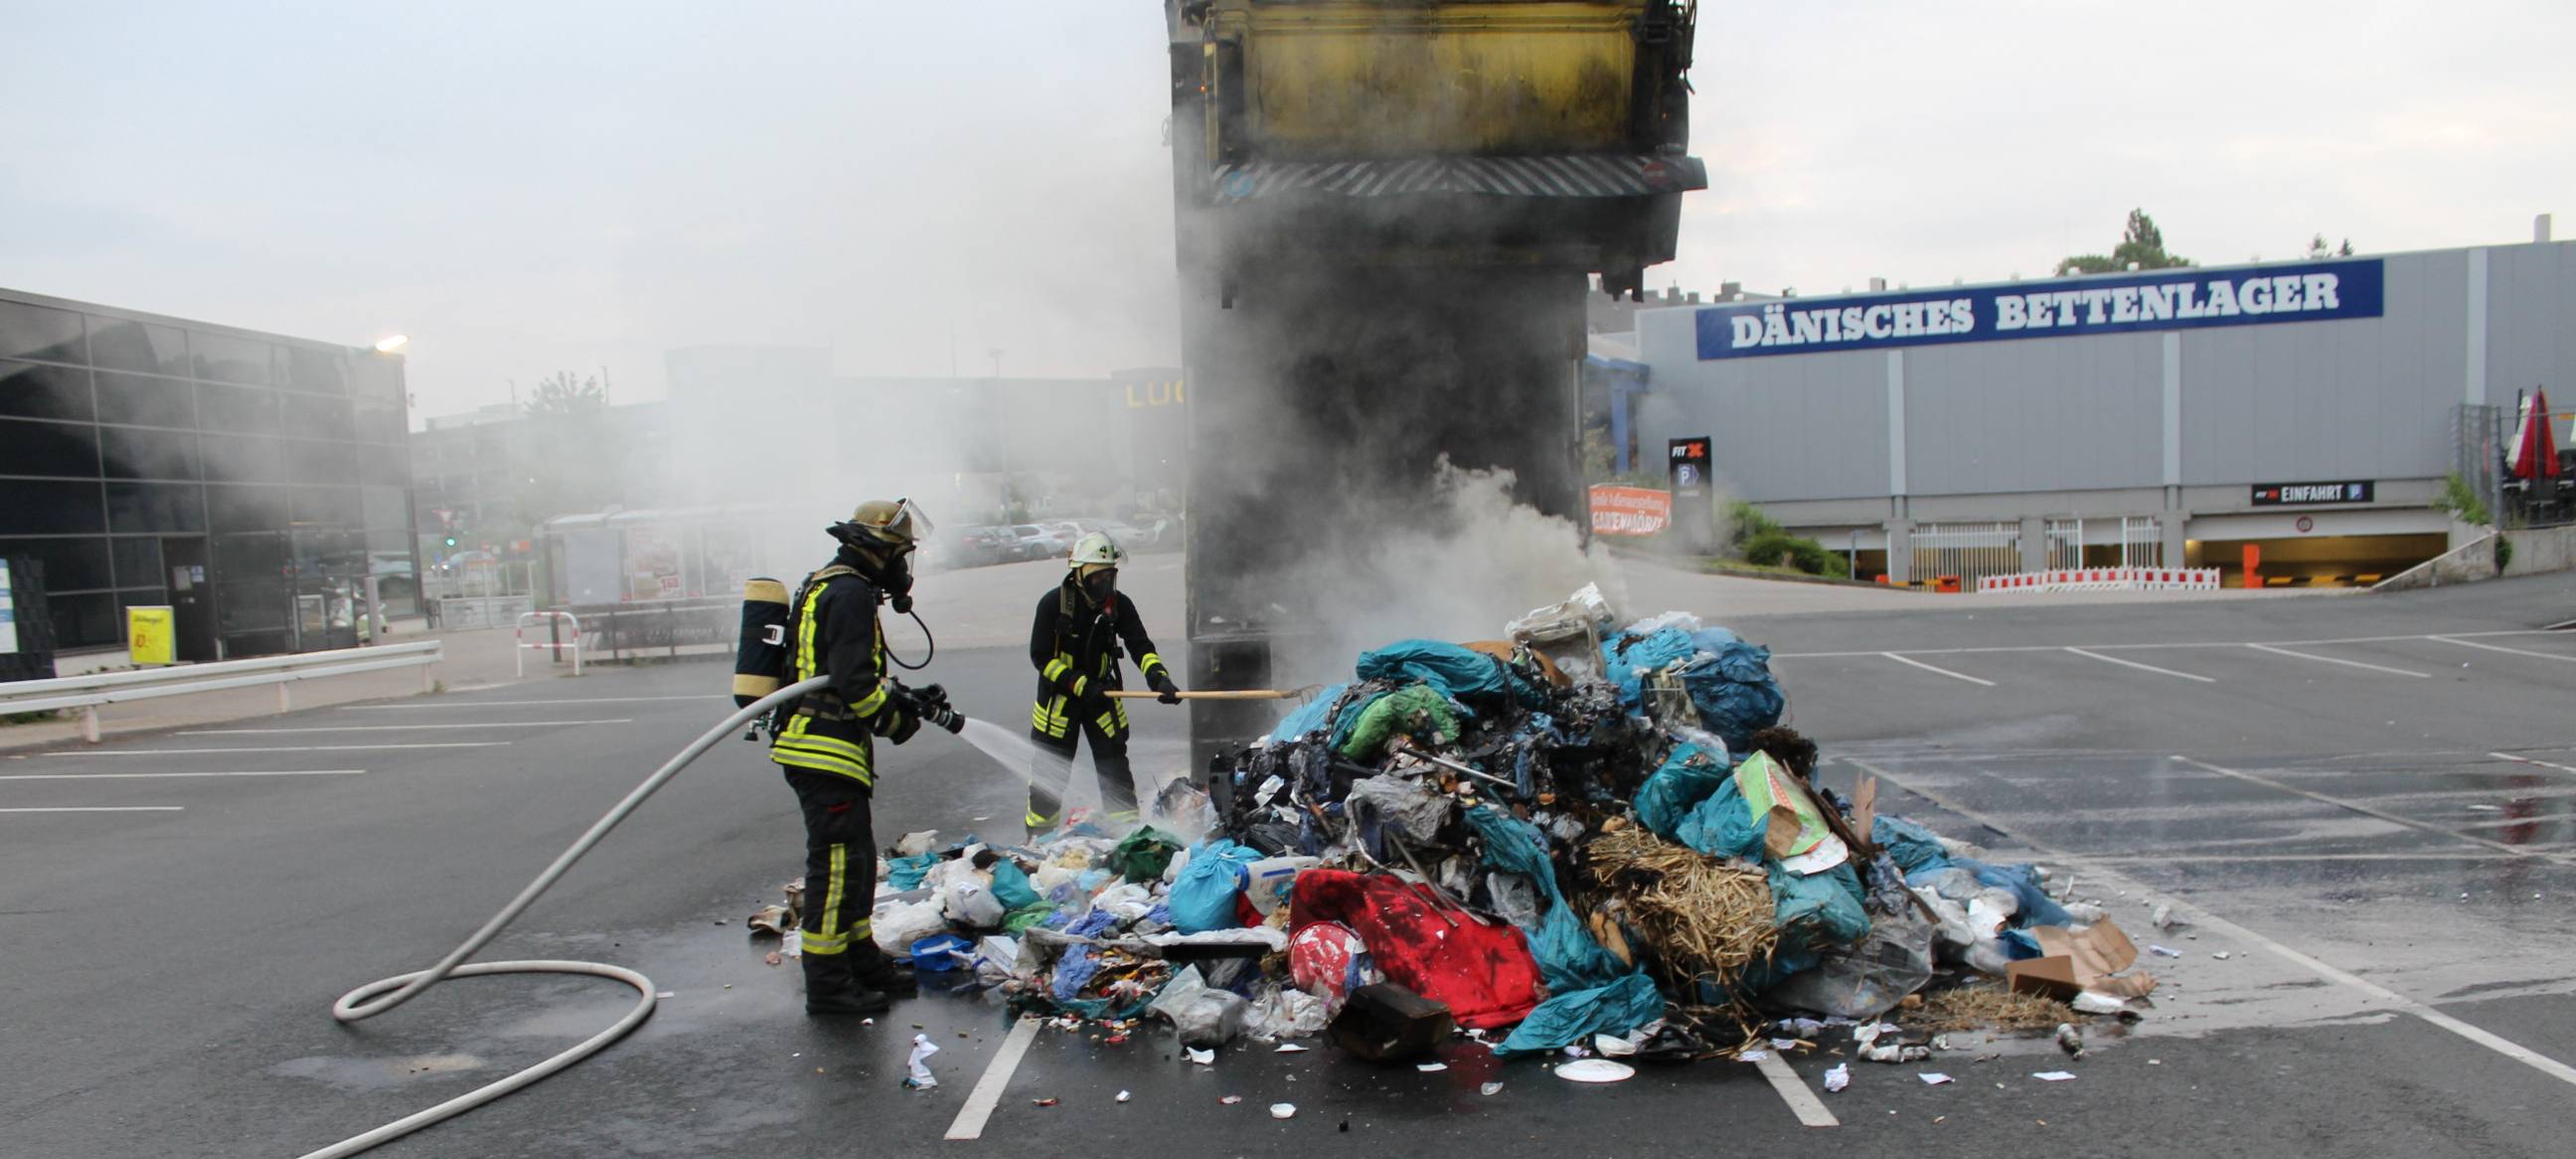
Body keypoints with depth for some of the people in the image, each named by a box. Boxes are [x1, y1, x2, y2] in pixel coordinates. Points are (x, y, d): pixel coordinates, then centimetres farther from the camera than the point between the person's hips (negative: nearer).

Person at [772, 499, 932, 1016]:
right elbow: (854, 682, -23)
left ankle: (862, 960, 32)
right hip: (827, 749, -11)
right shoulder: (851, 594, -15)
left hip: (810, 744, 11)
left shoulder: (826, 586, 19)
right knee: (837, 862, -4)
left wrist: (904, 695, 11)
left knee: (856, 858, 19)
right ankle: (828, 983, 3)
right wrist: (896, 720, -7)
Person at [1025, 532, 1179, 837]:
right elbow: (1040, 656, -15)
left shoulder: (1119, 605, -6)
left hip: (1101, 692, 3)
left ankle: (1127, 827, 15)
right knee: (1051, 767, 5)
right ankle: (1038, 833, 21)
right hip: (1058, 695, -3)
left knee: (1114, 763, 2)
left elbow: (1140, 646, -10)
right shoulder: (1052, 604, -16)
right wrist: (1080, 685, -21)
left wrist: (1159, 677, -28)